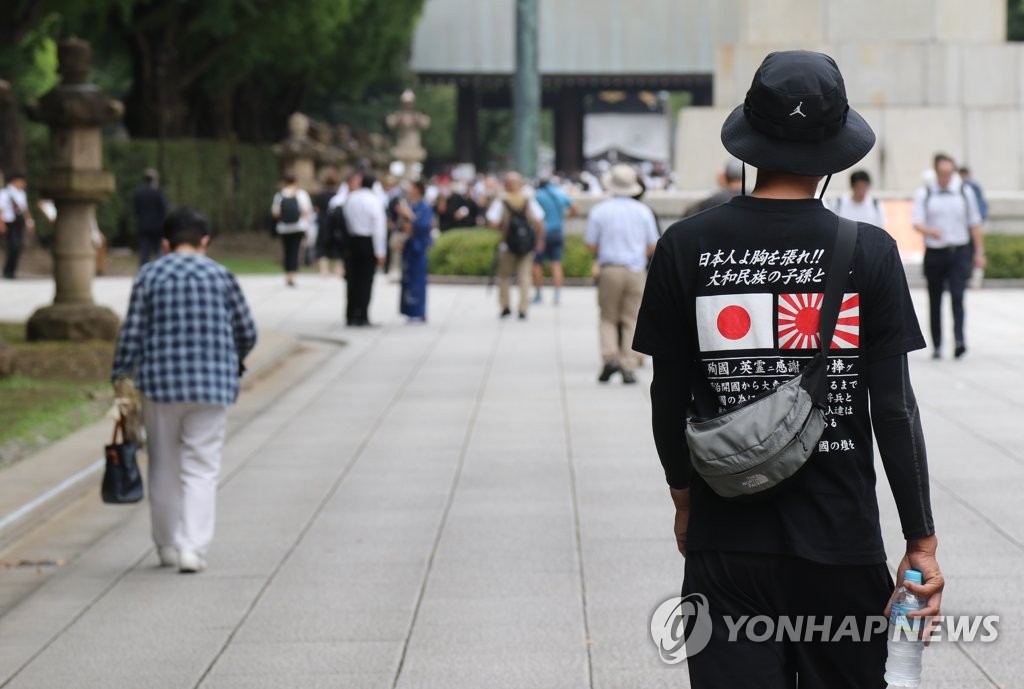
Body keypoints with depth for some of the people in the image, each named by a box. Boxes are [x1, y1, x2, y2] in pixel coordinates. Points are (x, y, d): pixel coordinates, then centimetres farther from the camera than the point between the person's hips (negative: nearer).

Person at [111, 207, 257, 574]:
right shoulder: (221, 276, 1)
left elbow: (132, 334, -3)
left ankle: (167, 546, 22)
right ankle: (193, 547, -11)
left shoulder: (149, 276, 0)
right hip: (212, 386, -1)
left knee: (164, 468, 14)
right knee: (201, 468, 2)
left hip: (160, 385, 1)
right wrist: (235, 361, 26)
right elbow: (246, 332, 6)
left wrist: (120, 378, 5)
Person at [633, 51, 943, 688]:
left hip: (725, 539, 1)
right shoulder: (869, 253, -7)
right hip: (841, 540, -1)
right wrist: (922, 542, 0)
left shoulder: (685, 248, -3)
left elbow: (668, 397, 3)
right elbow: (894, 409, -6)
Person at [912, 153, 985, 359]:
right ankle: (937, 346, 15)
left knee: (957, 296, -16)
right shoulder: (924, 194, 2)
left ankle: (959, 340, -24)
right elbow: (917, 222, -7)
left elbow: (974, 224, 12)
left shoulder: (965, 192, 7)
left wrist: (979, 252, 8)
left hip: (959, 252, 0)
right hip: (934, 253, 0)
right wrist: (930, 231, -29)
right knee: (934, 301, 7)